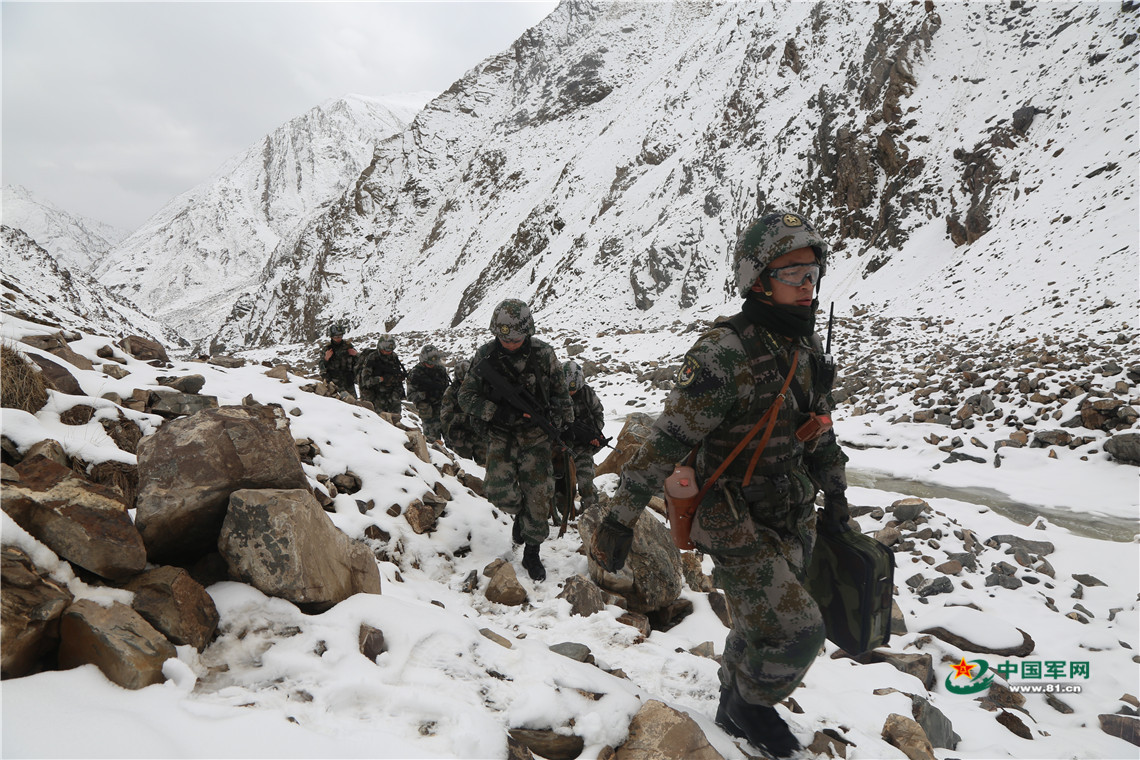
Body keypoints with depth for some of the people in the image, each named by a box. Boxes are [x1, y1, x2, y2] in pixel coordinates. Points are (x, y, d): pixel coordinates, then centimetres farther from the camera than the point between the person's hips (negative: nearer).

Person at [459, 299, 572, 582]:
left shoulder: (543, 353, -7)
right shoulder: (486, 355, -8)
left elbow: (560, 393, 6)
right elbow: (466, 396, -4)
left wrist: (568, 428, 7)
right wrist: (498, 412, -18)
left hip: (537, 435, 0)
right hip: (501, 434, 0)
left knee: (538, 496, -1)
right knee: (498, 489, -18)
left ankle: (531, 553, 17)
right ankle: (519, 513, 17)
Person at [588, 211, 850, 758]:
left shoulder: (807, 348, 2)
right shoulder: (723, 354, -24)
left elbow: (817, 432, 16)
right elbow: (667, 440, -25)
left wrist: (834, 498, 21)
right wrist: (620, 517, -23)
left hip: (792, 521, 8)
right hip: (736, 525, -8)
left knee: (761, 626, 22)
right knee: (795, 632, -9)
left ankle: (737, 707, 47)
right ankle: (750, 705, 21)